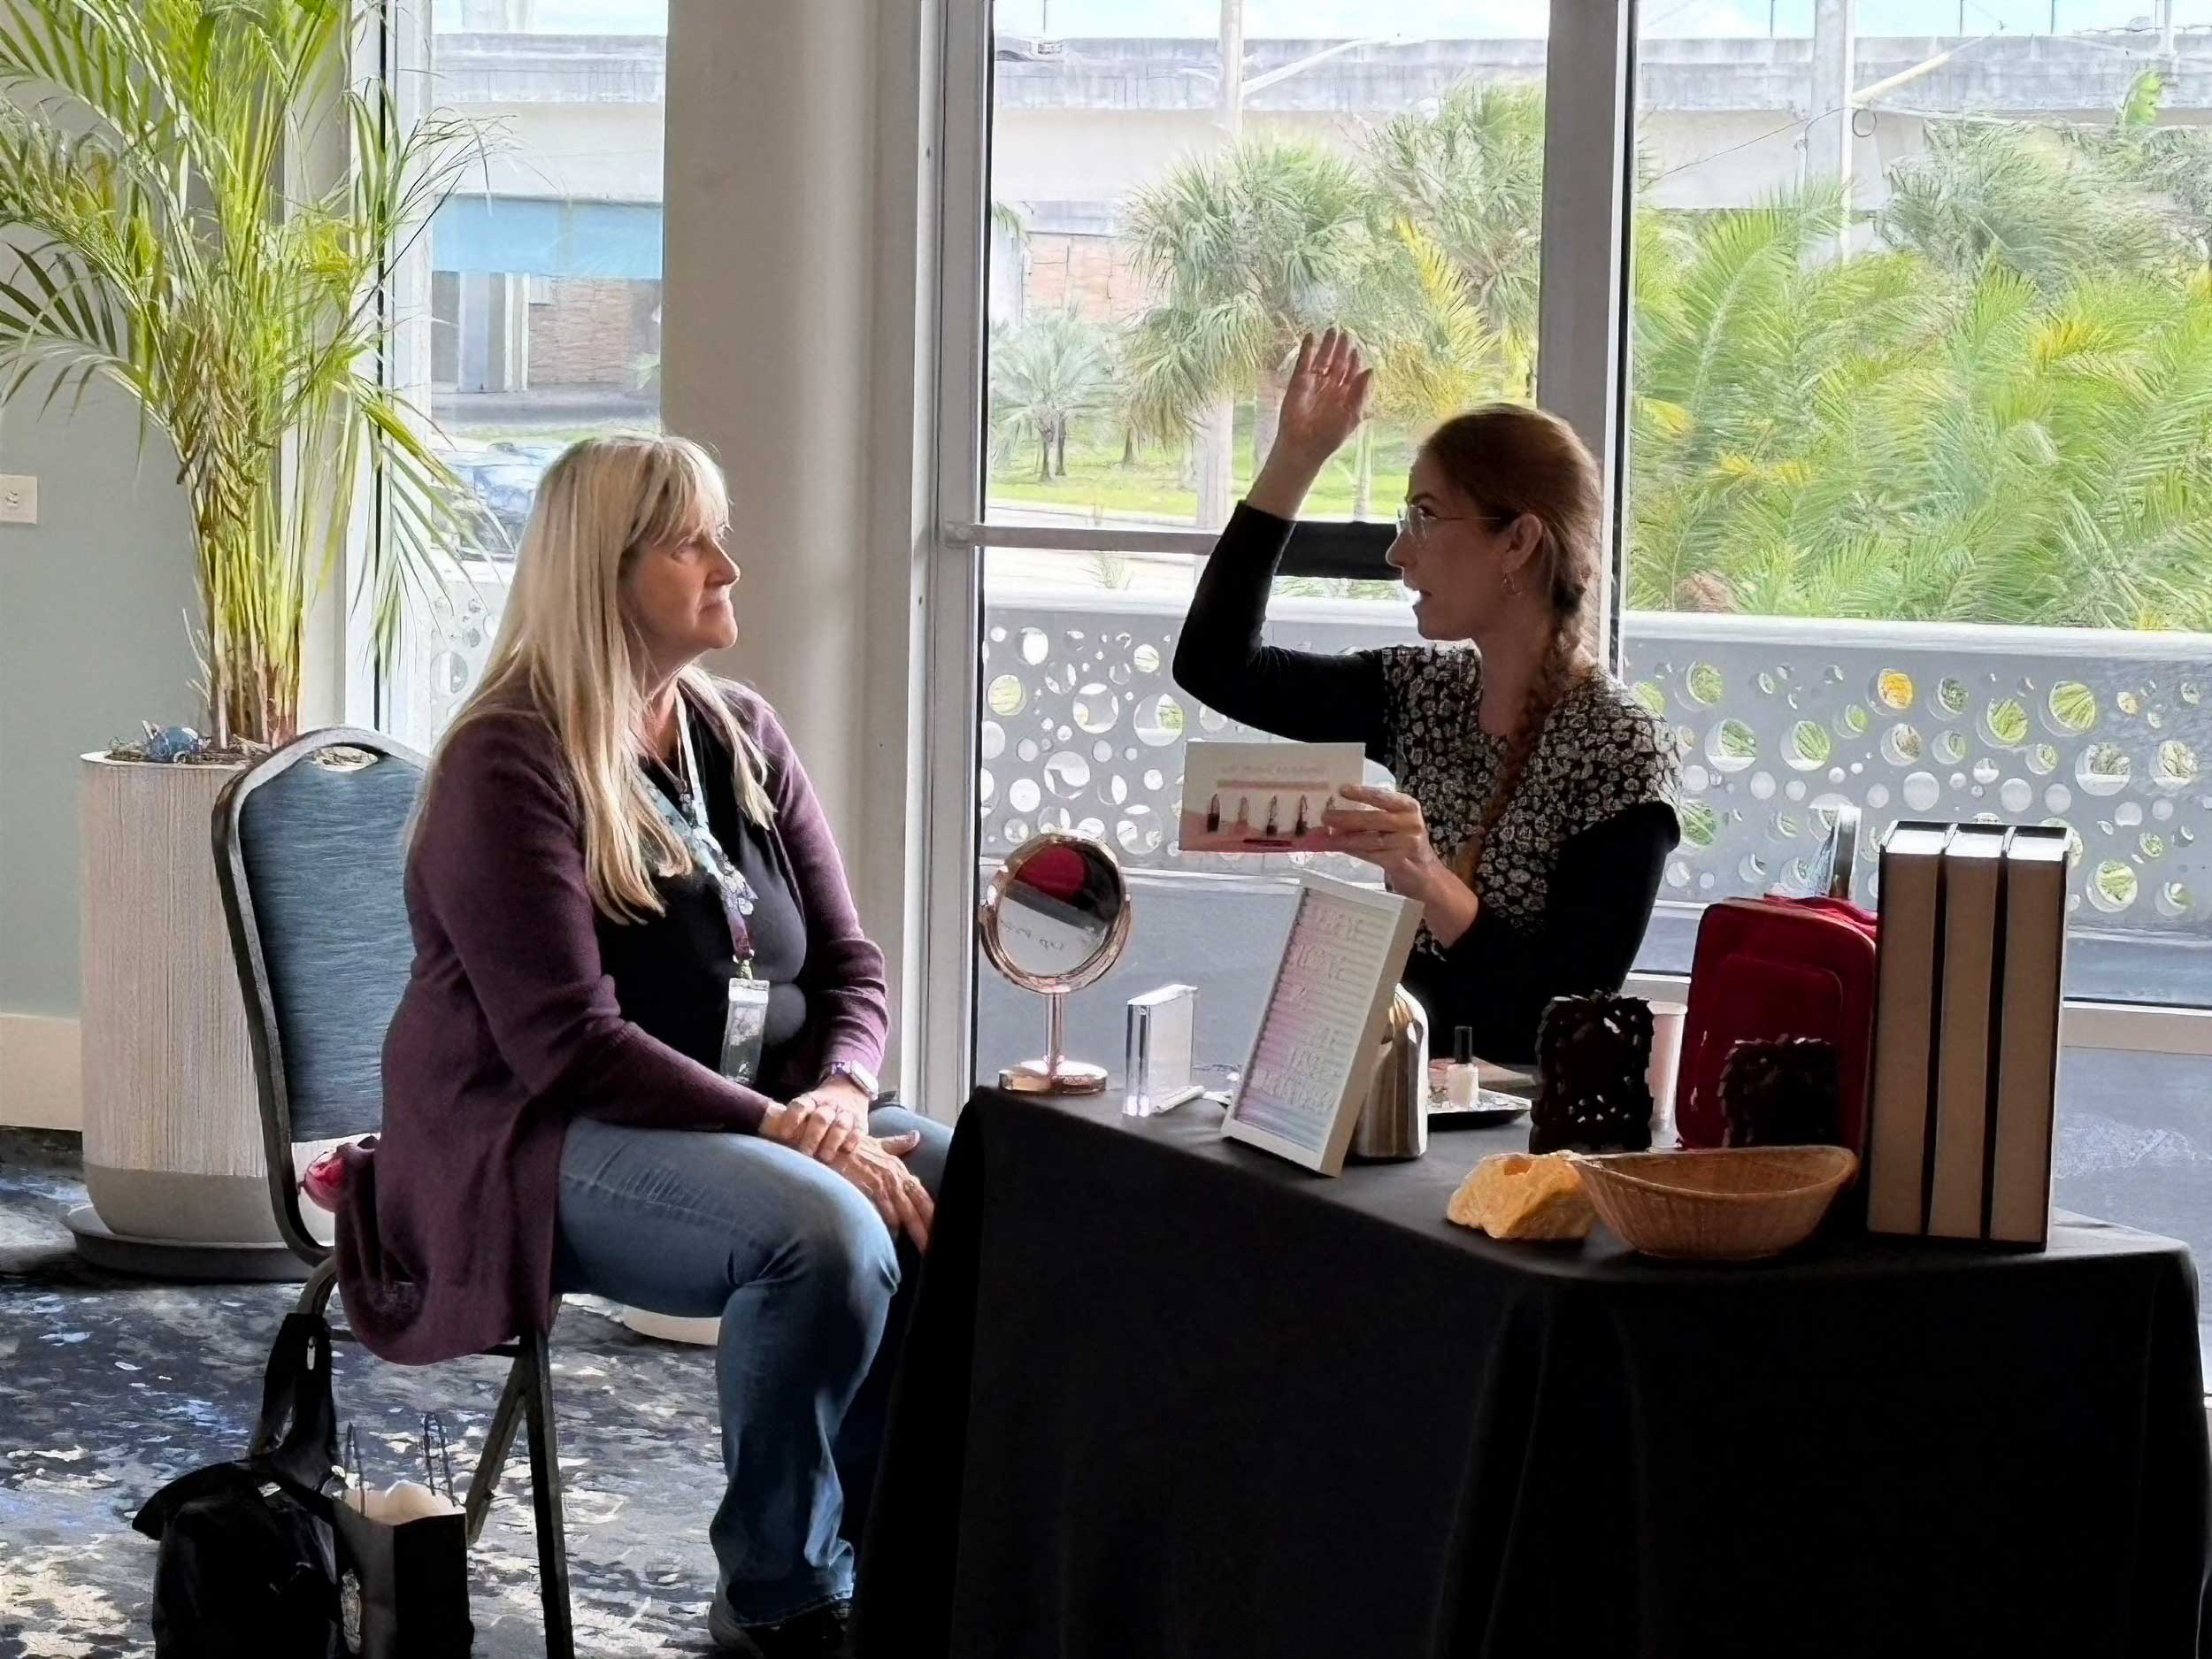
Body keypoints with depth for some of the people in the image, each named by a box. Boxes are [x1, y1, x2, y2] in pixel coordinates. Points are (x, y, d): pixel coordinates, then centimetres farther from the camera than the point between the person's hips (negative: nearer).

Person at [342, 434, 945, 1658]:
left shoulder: (742, 739, 10)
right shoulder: (510, 765, -12)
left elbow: (848, 963, 11)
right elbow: (571, 1047, -20)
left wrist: (839, 1092, -11)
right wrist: (782, 1130, -25)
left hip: (743, 1123, 7)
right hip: (541, 1145, -7)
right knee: (825, 1233, -33)